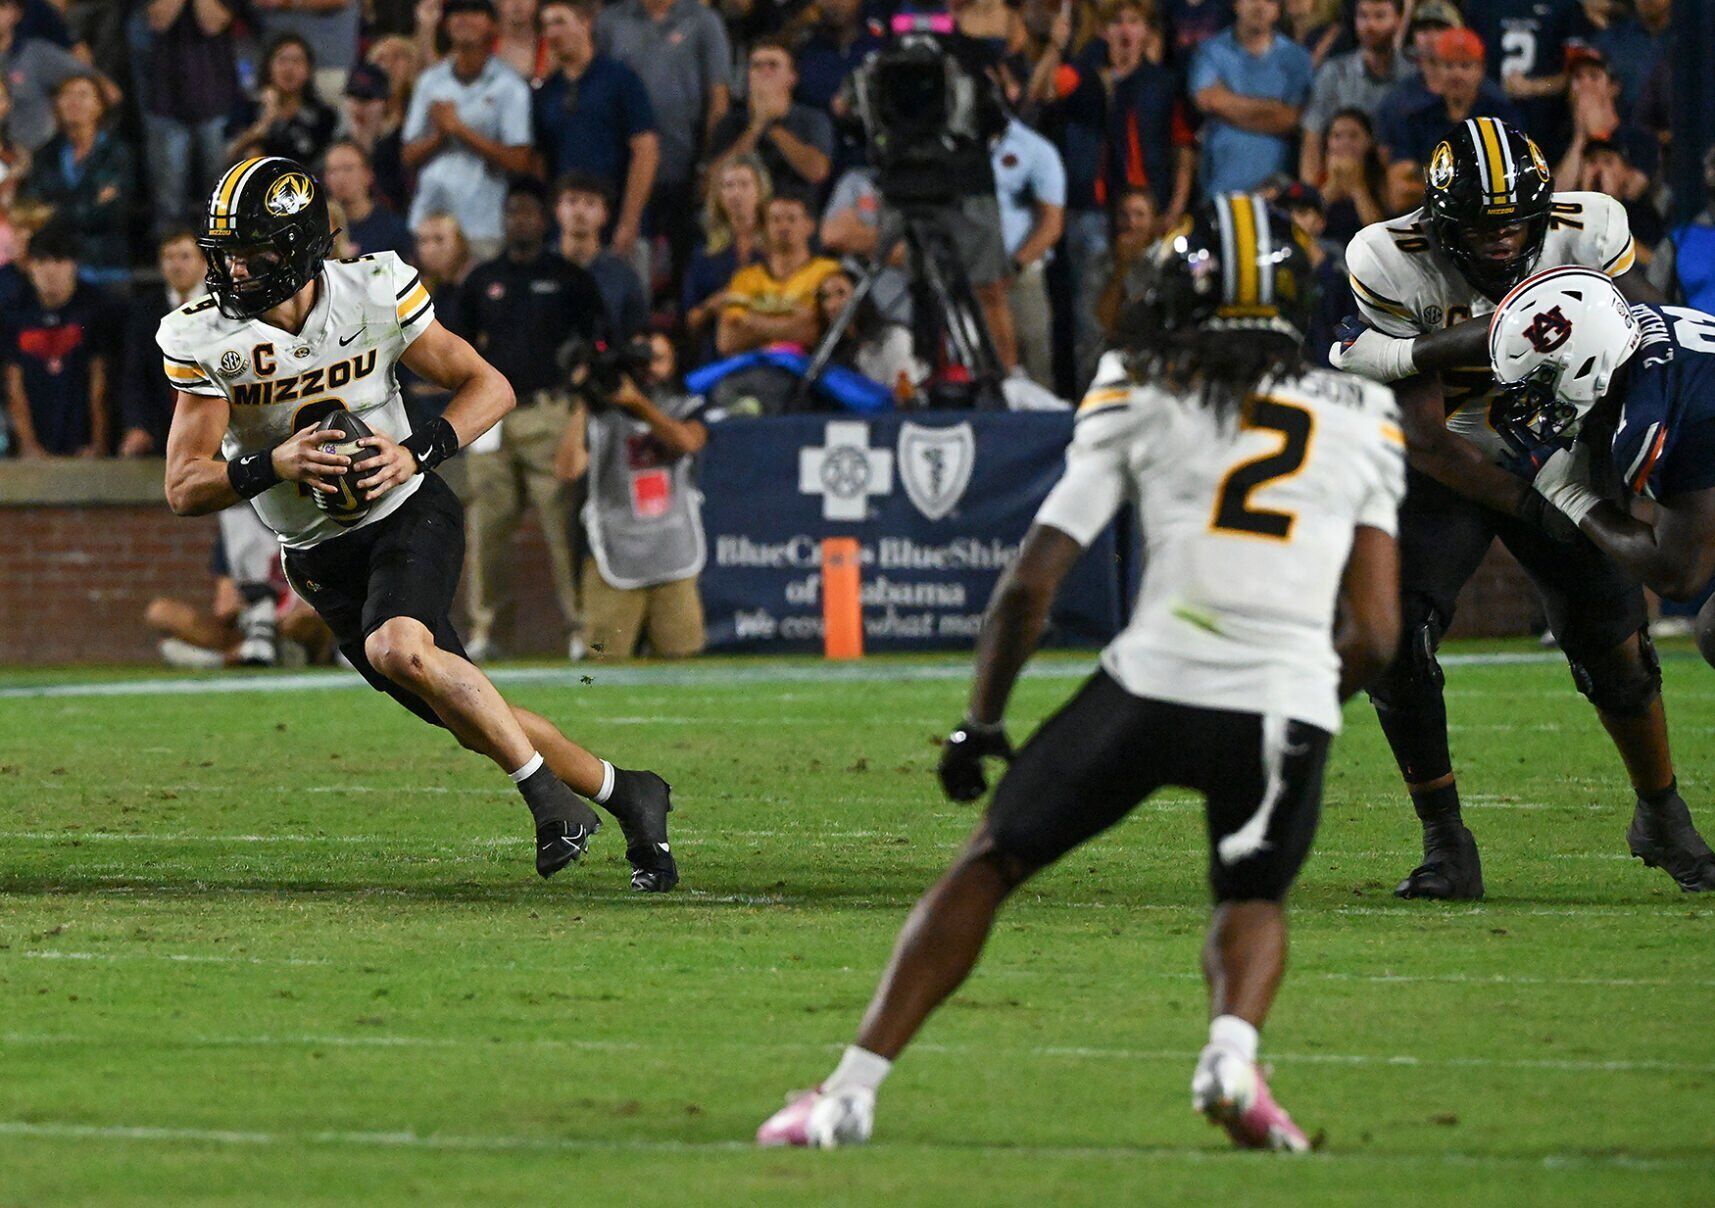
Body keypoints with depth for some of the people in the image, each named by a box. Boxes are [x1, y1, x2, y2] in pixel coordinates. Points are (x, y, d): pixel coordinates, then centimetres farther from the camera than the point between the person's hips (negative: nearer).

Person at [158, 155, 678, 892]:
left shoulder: (372, 297, -15)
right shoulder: (206, 340, -12)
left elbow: (489, 387, -6)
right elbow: (184, 489, -13)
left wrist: (417, 453, -23)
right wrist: (274, 465, -31)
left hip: (406, 515, -3)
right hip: (319, 555, 3)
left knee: (398, 650, -33)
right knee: (474, 724, 4)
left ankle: (547, 796, -18)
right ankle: (624, 795, 24)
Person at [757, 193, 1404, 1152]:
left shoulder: (1141, 402, 10)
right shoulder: (1366, 420, 15)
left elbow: (1033, 583, 7)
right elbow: (1375, 636, 11)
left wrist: (981, 723, 18)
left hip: (1154, 681, -1)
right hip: (1290, 705, 1)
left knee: (990, 866, 17)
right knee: (1254, 901, 27)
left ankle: (854, 1088, 14)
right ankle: (1233, 1050, -6)